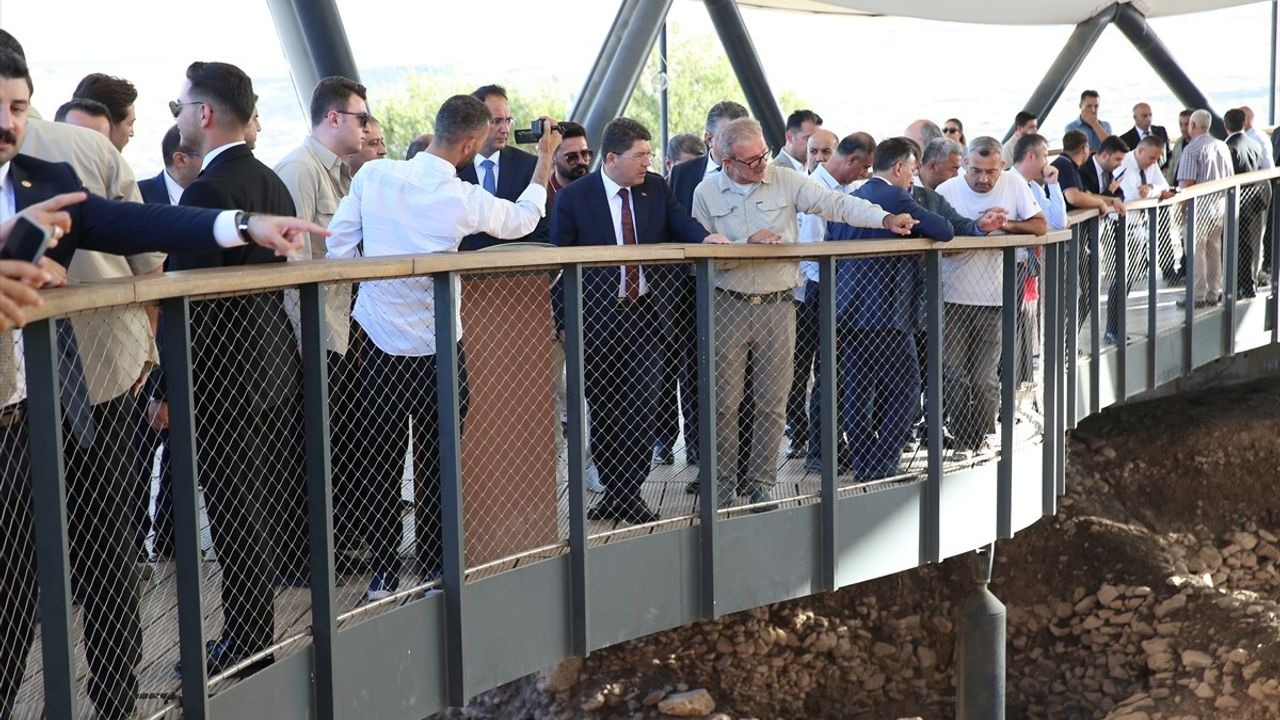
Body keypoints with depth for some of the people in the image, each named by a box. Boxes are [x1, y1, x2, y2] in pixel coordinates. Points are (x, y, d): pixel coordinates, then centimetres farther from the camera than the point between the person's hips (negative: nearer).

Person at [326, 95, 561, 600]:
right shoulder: (465, 201, -12)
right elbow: (524, 219, 7)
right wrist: (546, 157, 19)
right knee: (436, 462, 11)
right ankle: (435, 569, 20)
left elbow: (338, 246, -3)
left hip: (378, 337, 2)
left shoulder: (374, 175, -7)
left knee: (380, 460, 9)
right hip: (436, 345, -2)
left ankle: (383, 573, 13)